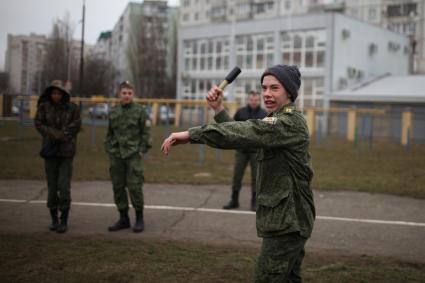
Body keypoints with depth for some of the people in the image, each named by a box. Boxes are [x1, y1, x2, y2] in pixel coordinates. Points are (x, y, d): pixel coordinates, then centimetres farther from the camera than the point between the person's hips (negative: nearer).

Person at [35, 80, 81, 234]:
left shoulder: (72, 108, -3)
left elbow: (75, 127, -7)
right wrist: (56, 135, -17)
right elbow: (38, 124, -6)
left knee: (64, 186, -8)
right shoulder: (43, 107, -2)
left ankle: (64, 221, 0)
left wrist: (57, 137, -15)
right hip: (50, 152, 1)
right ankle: (54, 219, 17)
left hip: (66, 152, -1)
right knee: (52, 186, 5)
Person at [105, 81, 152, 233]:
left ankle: (139, 219, 7)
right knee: (118, 187, 7)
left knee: (134, 187, -6)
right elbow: (109, 133, 18)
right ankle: (123, 218, 19)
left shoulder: (140, 111, -1)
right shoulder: (113, 112, 11)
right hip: (116, 155, 5)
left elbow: (146, 133, -1)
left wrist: (142, 151, -7)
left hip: (133, 155, -4)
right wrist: (109, 150, 10)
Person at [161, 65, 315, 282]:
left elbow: (246, 132, -31)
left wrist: (191, 134, -35)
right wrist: (218, 109, 0)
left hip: (286, 222, -10)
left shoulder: (290, 122, -18)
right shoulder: (281, 121, 15)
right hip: (287, 220, 10)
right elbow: (244, 135, 13)